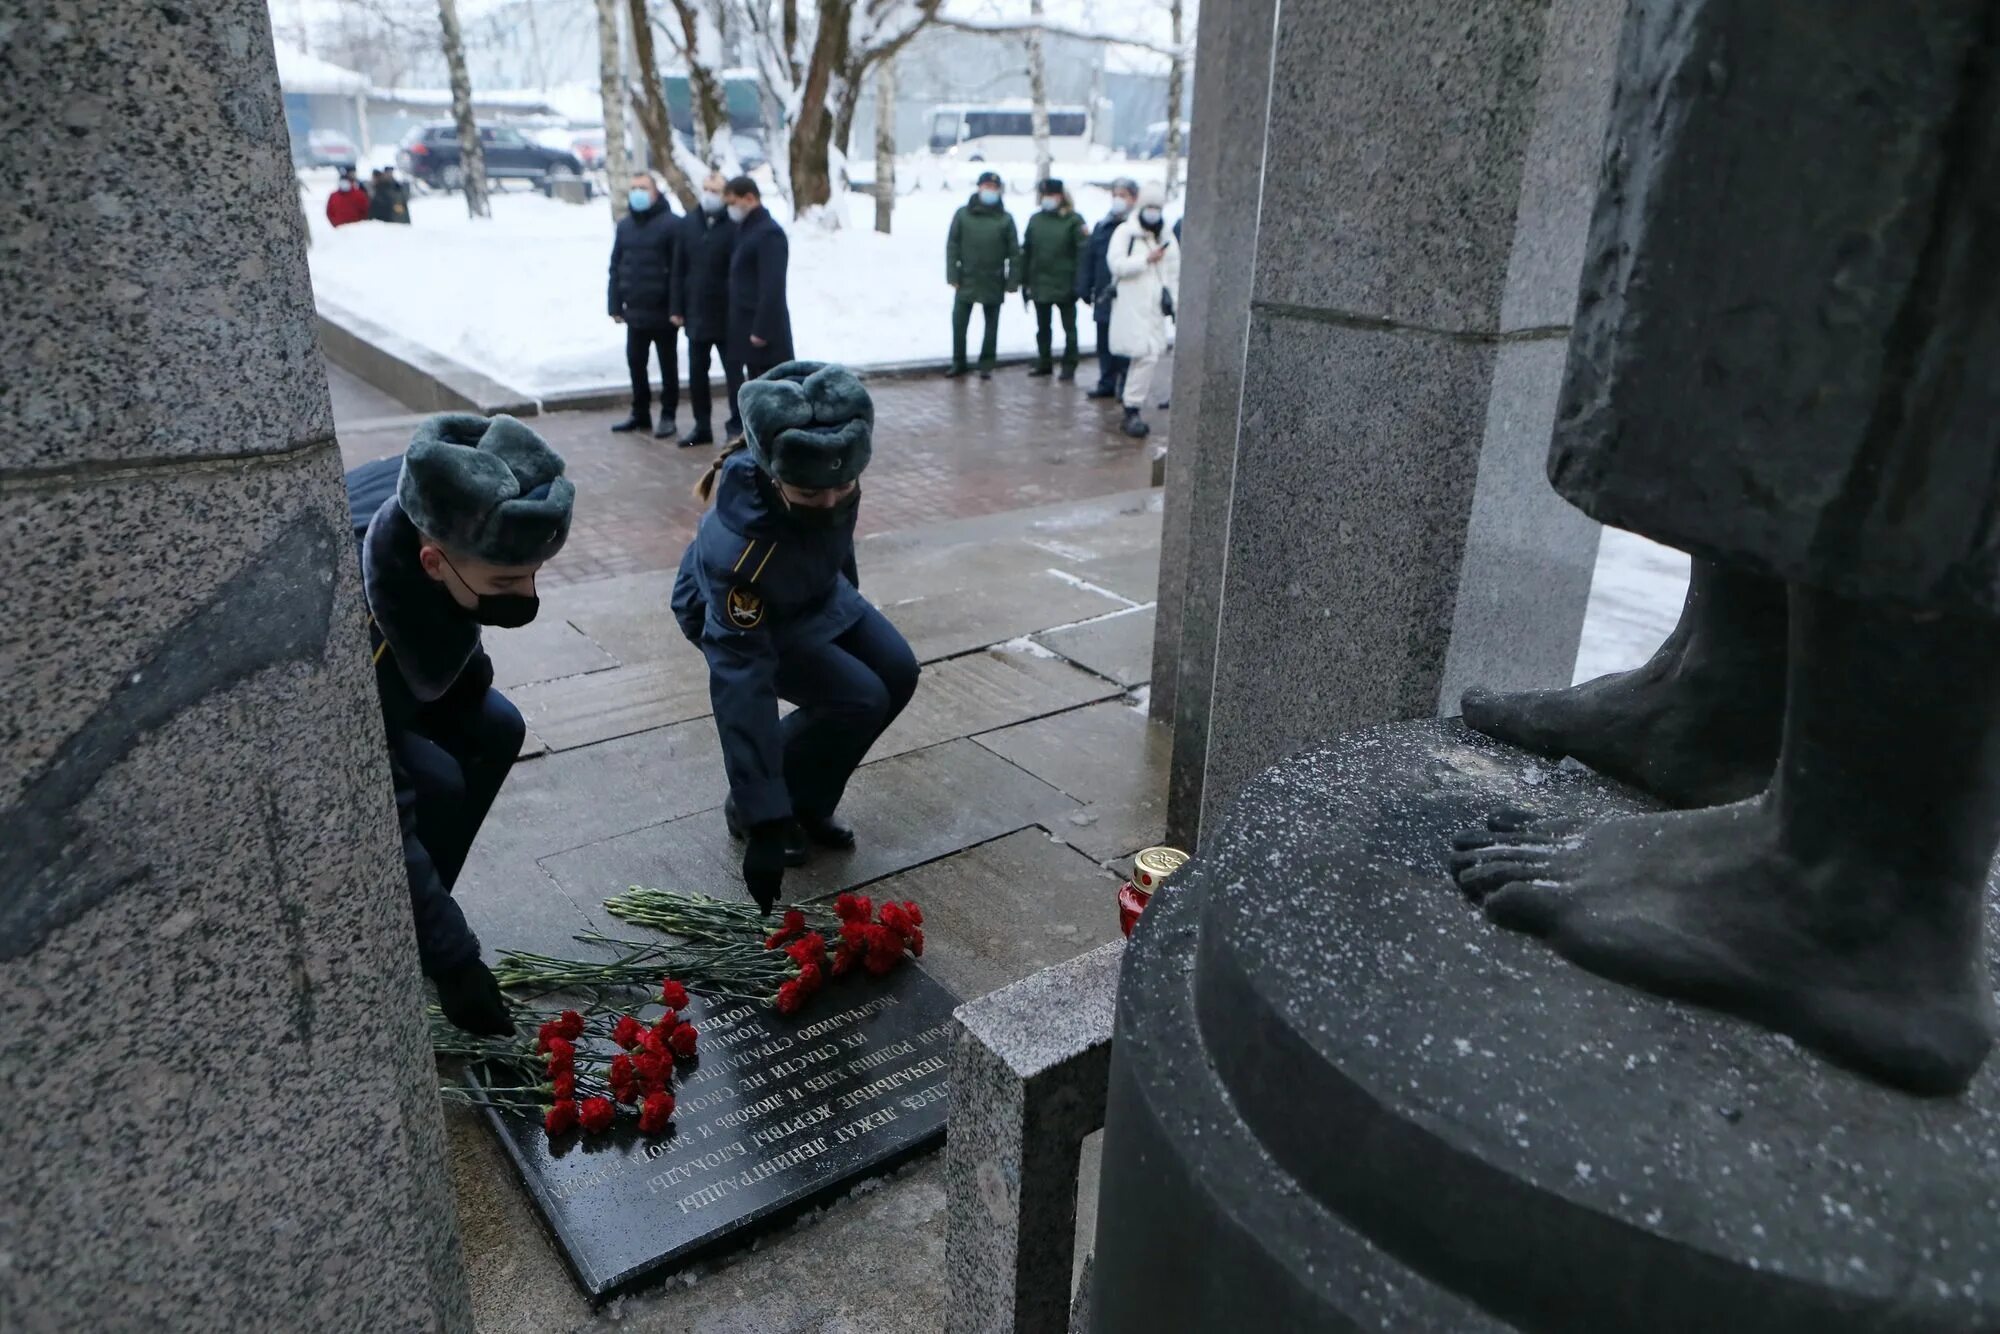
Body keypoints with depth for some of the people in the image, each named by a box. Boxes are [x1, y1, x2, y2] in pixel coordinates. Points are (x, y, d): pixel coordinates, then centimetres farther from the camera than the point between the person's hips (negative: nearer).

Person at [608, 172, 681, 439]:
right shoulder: (625, 225, 10)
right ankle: (640, 413, 24)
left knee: (667, 365, 6)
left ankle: (668, 415, 15)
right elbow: (616, 266, 12)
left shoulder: (671, 224, -9)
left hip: (662, 311, -6)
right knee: (635, 362, 12)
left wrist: (676, 308, -18)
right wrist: (615, 304, 7)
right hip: (635, 310, 6)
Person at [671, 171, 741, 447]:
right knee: (696, 373, 11)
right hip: (696, 314, 6)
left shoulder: (734, 226, -9)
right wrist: (677, 308, 5)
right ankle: (702, 426, 22)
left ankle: (737, 427, 11)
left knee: (733, 372, 3)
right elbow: (679, 269, 8)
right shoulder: (688, 223, 7)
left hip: (727, 316, -6)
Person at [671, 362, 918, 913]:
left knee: (897, 673, -6)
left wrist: (849, 595, 18)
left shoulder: (830, 471, -27)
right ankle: (749, 808, 3)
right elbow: (740, 687, -42)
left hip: (817, 590, 7)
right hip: (739, 616, -6)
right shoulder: (736, 547, -45)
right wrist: (764, 826, -39)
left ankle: (808, 803, 13)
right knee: (857, 700, -21)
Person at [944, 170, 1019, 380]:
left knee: (991, 326, 7)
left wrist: (1012, 281, -6)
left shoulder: (1005, 219, 0)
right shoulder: (963, 214, 1)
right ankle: (959, 362, 16)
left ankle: (986, 365, 17)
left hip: (993, 283, 0)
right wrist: (953, 275, -7)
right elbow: (952, 246, 0)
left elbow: (1014, 252, 0)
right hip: (966, 280, 0)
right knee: (959, 322, 3)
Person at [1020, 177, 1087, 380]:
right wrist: (1025, 280, 4)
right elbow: (1026, 251, 8)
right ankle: (1044, 362, 25)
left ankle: (1069, 365, 13)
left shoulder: (1073, 221, -7)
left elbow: (1082, 252, -12)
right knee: (1043, 327, 14)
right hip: (1039, 284, 5)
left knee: (1069, 327, 6)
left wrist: (1079, 282, -19)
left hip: (1064, 285, -5)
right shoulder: (1036, 219, 7)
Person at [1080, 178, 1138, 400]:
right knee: (1104, 344, 11)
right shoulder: (1102, 226, 11)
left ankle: (1126, 387, 9)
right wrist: (1085, 289, 6)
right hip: (1103, 297, 5)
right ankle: (1107, 384, 21)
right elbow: (1089, 260, 11)